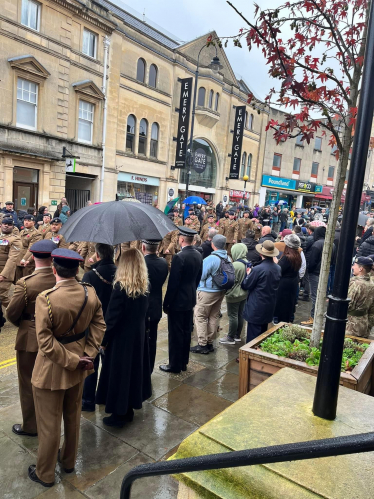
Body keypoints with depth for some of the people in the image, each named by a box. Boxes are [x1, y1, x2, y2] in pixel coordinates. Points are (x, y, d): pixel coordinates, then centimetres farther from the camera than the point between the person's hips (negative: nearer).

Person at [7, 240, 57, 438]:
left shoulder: (25, 283, -22)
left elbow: (11, 313, -15)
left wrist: (22, 324, 5)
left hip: (30, 339, -4)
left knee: (29, 383, 15)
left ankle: (30, 426, 31)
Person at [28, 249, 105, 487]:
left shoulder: (46, 298, -26)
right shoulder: (90, 293, -12)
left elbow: (46, 342, -25)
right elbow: (99, 325, -5)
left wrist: (72, 361, -16)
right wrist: (88, 354, -5)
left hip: (52, 369, -5)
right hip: (78, 365, 5)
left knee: (49, 423, 16)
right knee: (73, 416, 25)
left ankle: (45, 474, 38)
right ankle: (69, 460, 47)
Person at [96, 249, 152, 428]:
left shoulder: (120, 286, -22)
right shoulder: (144, 286, -2)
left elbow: (112, 317, -18)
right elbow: (143, 312, 6)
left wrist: (103, 339, -6)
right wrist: (138, 328, 15)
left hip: (121, 338, -6)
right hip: (138, 336, 7)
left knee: (118, 373, 9)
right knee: (133, 370, 18)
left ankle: (119, 414, 23)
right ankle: (128, 410, 33)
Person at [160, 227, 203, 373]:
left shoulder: (179, 257, -22)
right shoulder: (198, 255, 2)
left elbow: (173, 282, -20)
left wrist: (166, 303, -12)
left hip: (178, 300, -8)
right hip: (190, 299, 8)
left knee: (175, 333, 4)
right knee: (186, 331, 16)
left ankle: (175, 365, 16)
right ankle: (183, 362, 29)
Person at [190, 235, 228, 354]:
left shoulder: (210, 259, -21)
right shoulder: (228, 258, -1)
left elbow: (201, 276, -13)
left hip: (207, 292, -7)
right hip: (221, 291, 7)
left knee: (200, 317, 4)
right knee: (214, 317, 15)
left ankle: (202, 345, 6)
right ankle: (209, 342, 25)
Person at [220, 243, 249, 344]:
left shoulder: (235, 265, -24)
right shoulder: (247, 263, 2)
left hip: (234, 294, -8)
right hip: (244, 293, 9)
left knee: (233, 316, 1)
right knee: (240, 315, 17)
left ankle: (231, 338, 11)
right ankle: (237, 336, 29)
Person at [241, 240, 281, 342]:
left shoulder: (258, 269, -23)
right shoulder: (278, 268, -1)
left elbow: (246, 286, -14)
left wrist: (249, 274, 4)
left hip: (256, 307, -7)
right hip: (270, 307, 7)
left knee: (253, 334, 2)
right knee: (263, 333, 21)